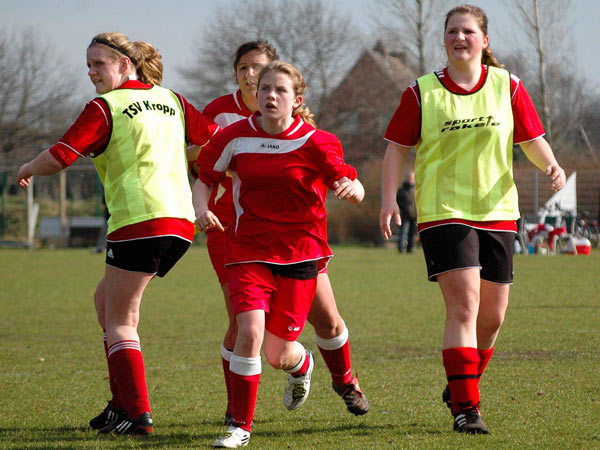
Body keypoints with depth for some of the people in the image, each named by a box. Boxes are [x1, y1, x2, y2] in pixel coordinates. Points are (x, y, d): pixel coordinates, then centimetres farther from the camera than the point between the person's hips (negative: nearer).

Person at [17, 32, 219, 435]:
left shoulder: (105, 108, -3)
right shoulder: (171, 101, 16)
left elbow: (59, 157, -8)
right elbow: (214, 137, 14)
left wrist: (28, 170, 11)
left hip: (140, 219, -8)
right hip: (182, 219, 8)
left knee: (119, 321, 0)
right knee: (106, 298, 21)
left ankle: (138, 414, -9)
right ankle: (123, 402, 18)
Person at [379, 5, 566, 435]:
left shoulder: (507, 86, 5)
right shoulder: (422, 93, 0)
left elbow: (531, 139, 8)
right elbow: (397, 147, 5)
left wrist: (551, 165, -13)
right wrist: (389, 198, -7)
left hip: (498, 213, 3)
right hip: (443, 213, -3)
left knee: (492, 315, 8)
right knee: (464, 306, -17)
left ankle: (463, 385, 33)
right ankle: (466, 407, -14)